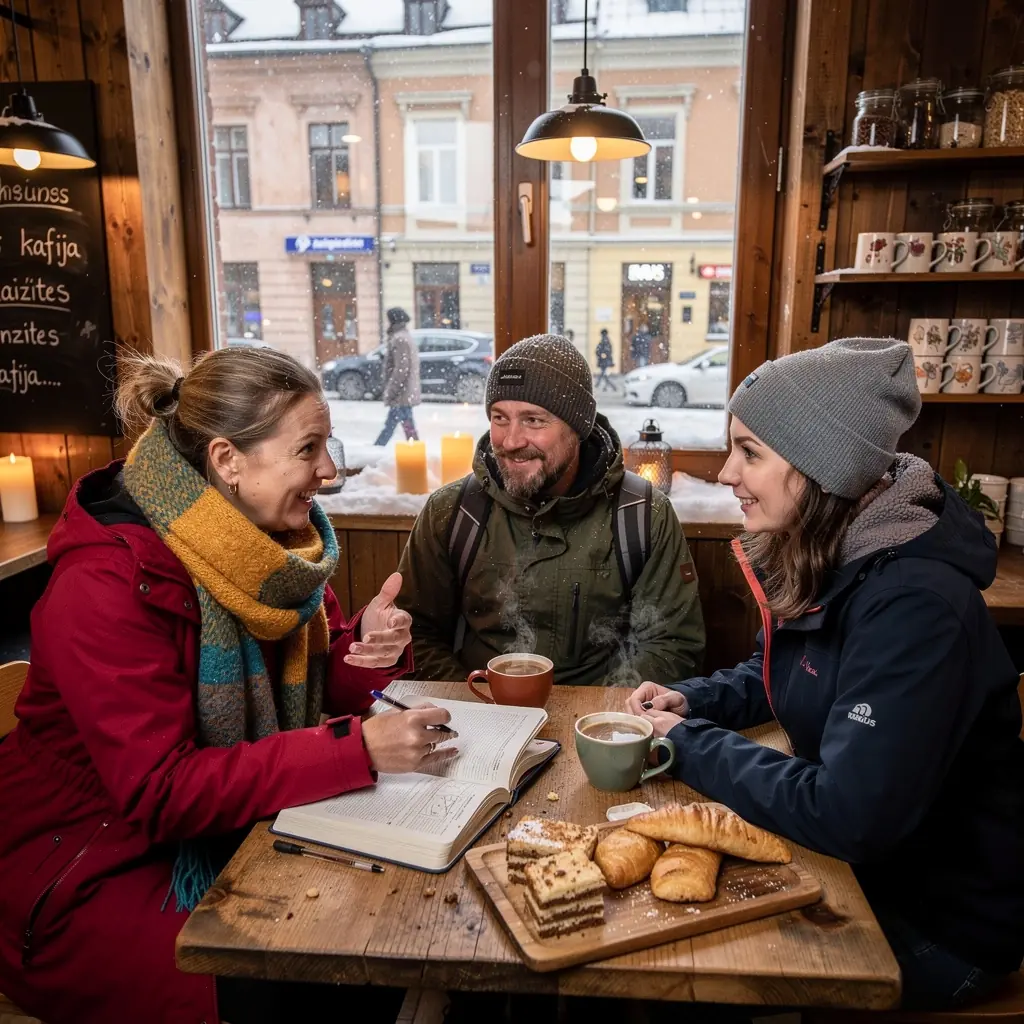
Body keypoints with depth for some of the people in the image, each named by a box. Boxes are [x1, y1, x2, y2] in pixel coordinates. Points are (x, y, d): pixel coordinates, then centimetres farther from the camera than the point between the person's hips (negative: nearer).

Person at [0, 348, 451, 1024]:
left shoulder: (277, 543, -4)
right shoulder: (107, 584, -26)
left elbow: (319, 690, 3)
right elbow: (158, 790, -29)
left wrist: (368, 650, -20)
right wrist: (357, 748, -35)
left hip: (226, 834, 6)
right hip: (89, 872, -6)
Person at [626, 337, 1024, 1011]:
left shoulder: (915, 603, -32)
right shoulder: (813, 559, -4)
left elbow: (847, 818, -34)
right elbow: (770, 675, 13)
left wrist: (690, 744, -22)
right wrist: (691, 701, -6)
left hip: (939, 923, -7)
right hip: (854, 861, 7)